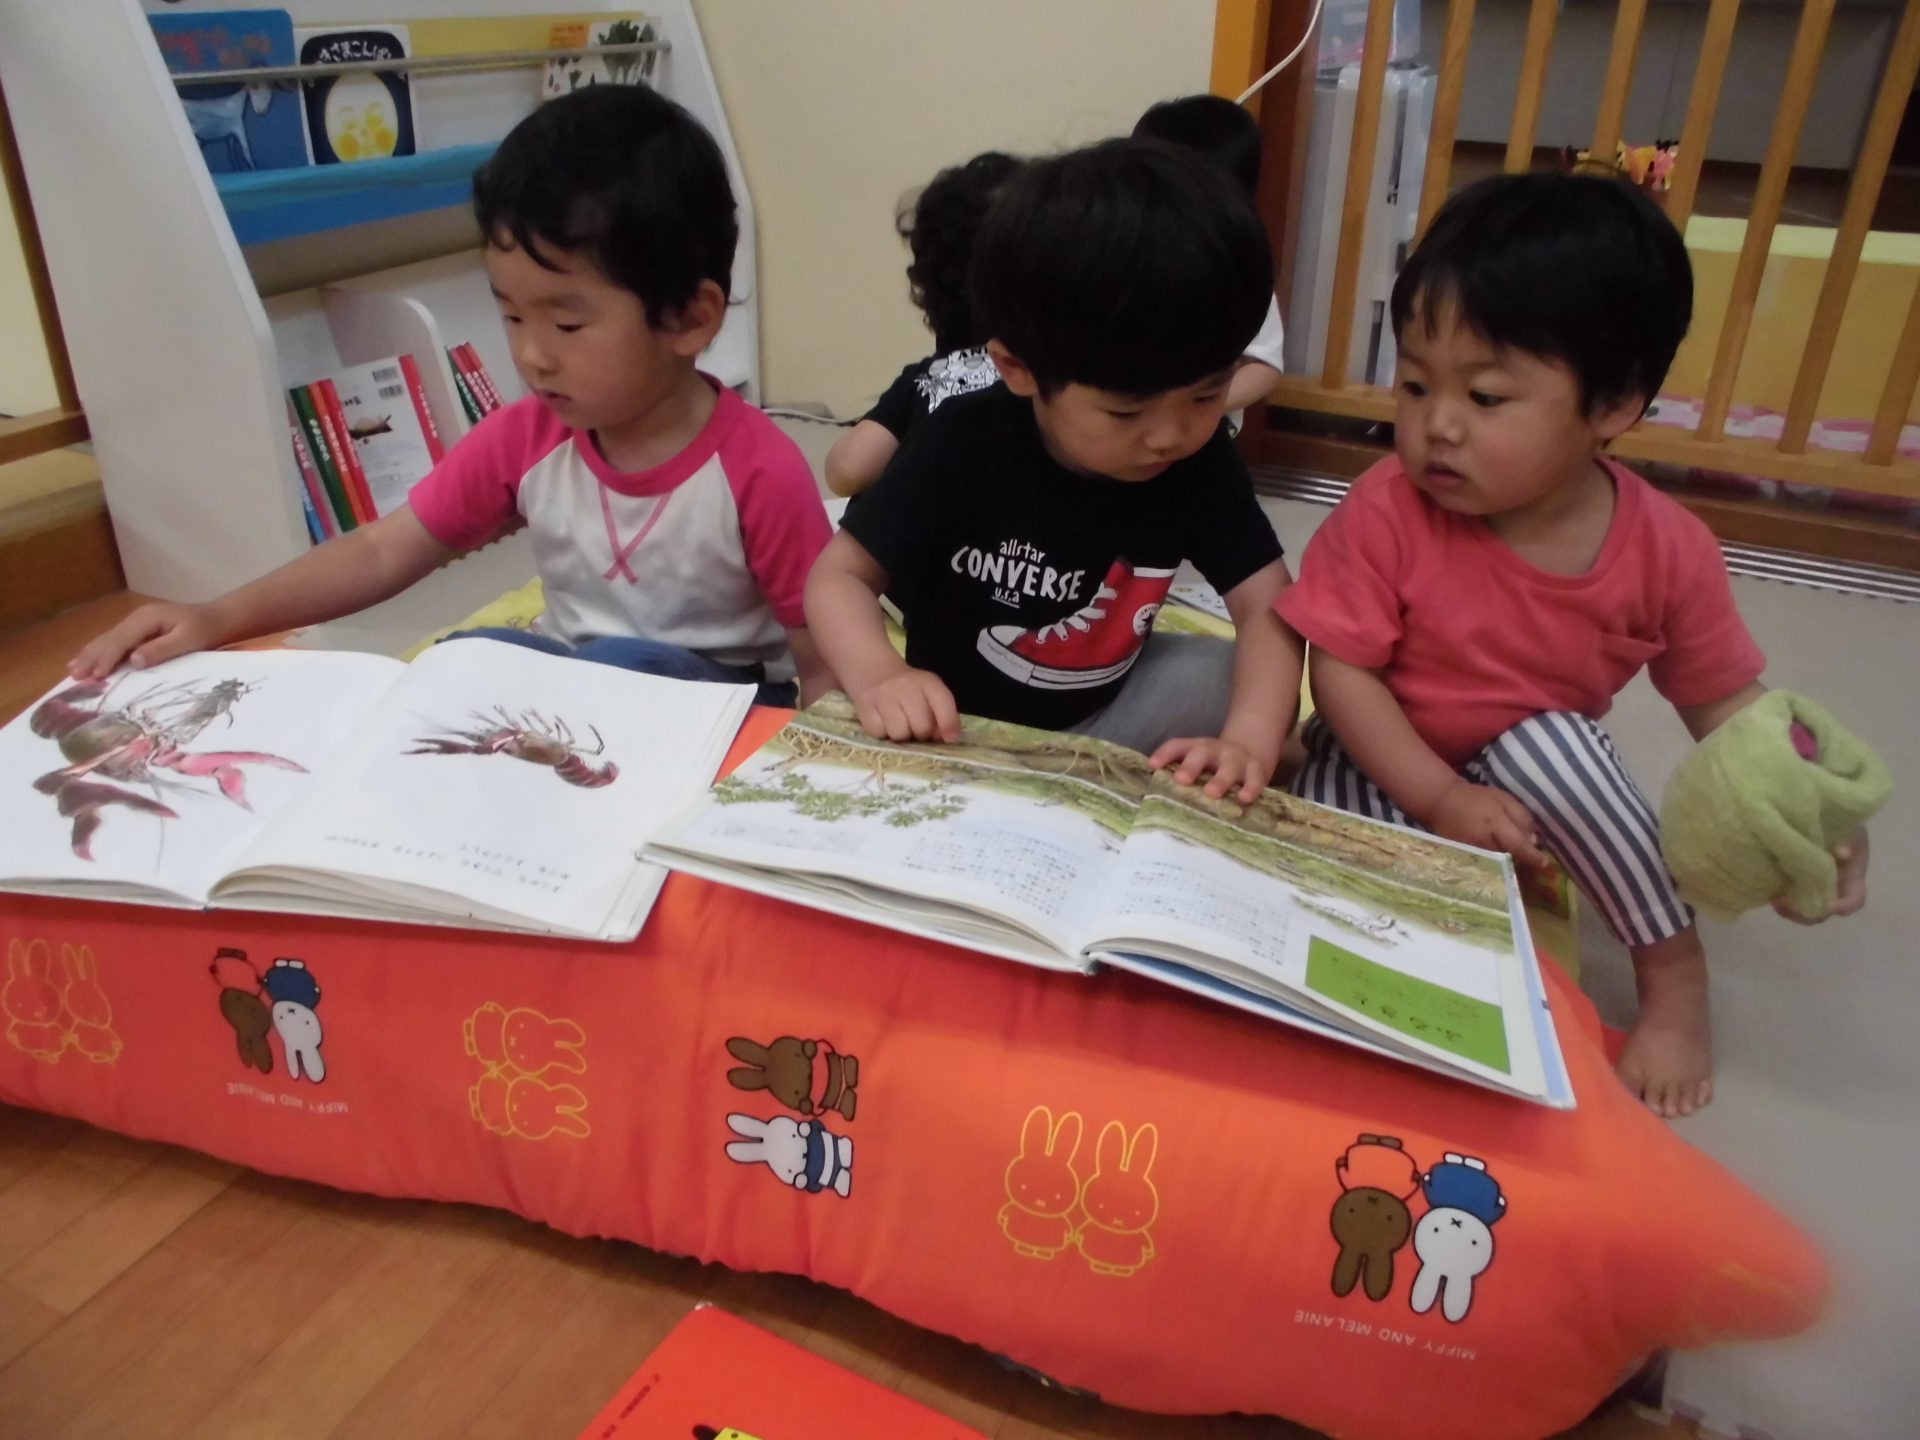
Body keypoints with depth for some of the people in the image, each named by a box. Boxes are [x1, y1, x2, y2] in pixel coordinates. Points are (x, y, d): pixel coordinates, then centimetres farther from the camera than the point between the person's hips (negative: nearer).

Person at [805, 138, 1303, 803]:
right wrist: (877, 676, -40)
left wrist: (1250, 739, -37)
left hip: (1107, 712, 3)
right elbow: (838, 575, -17)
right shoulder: (965, 444, -21)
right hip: (960, 726, -3)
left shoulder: (1200, 458, -13)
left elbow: (1267, 607, -16)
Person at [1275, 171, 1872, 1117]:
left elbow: (1724, 700, -3)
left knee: (1544, 740, -31)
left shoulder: (1668, 551, -16)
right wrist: (1440, 799, -28)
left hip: (1537, 767, 2)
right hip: (1388, 765, -2)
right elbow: (1341, 671, -20)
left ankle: (1674, 972, -12)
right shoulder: (1387, 511, -23)